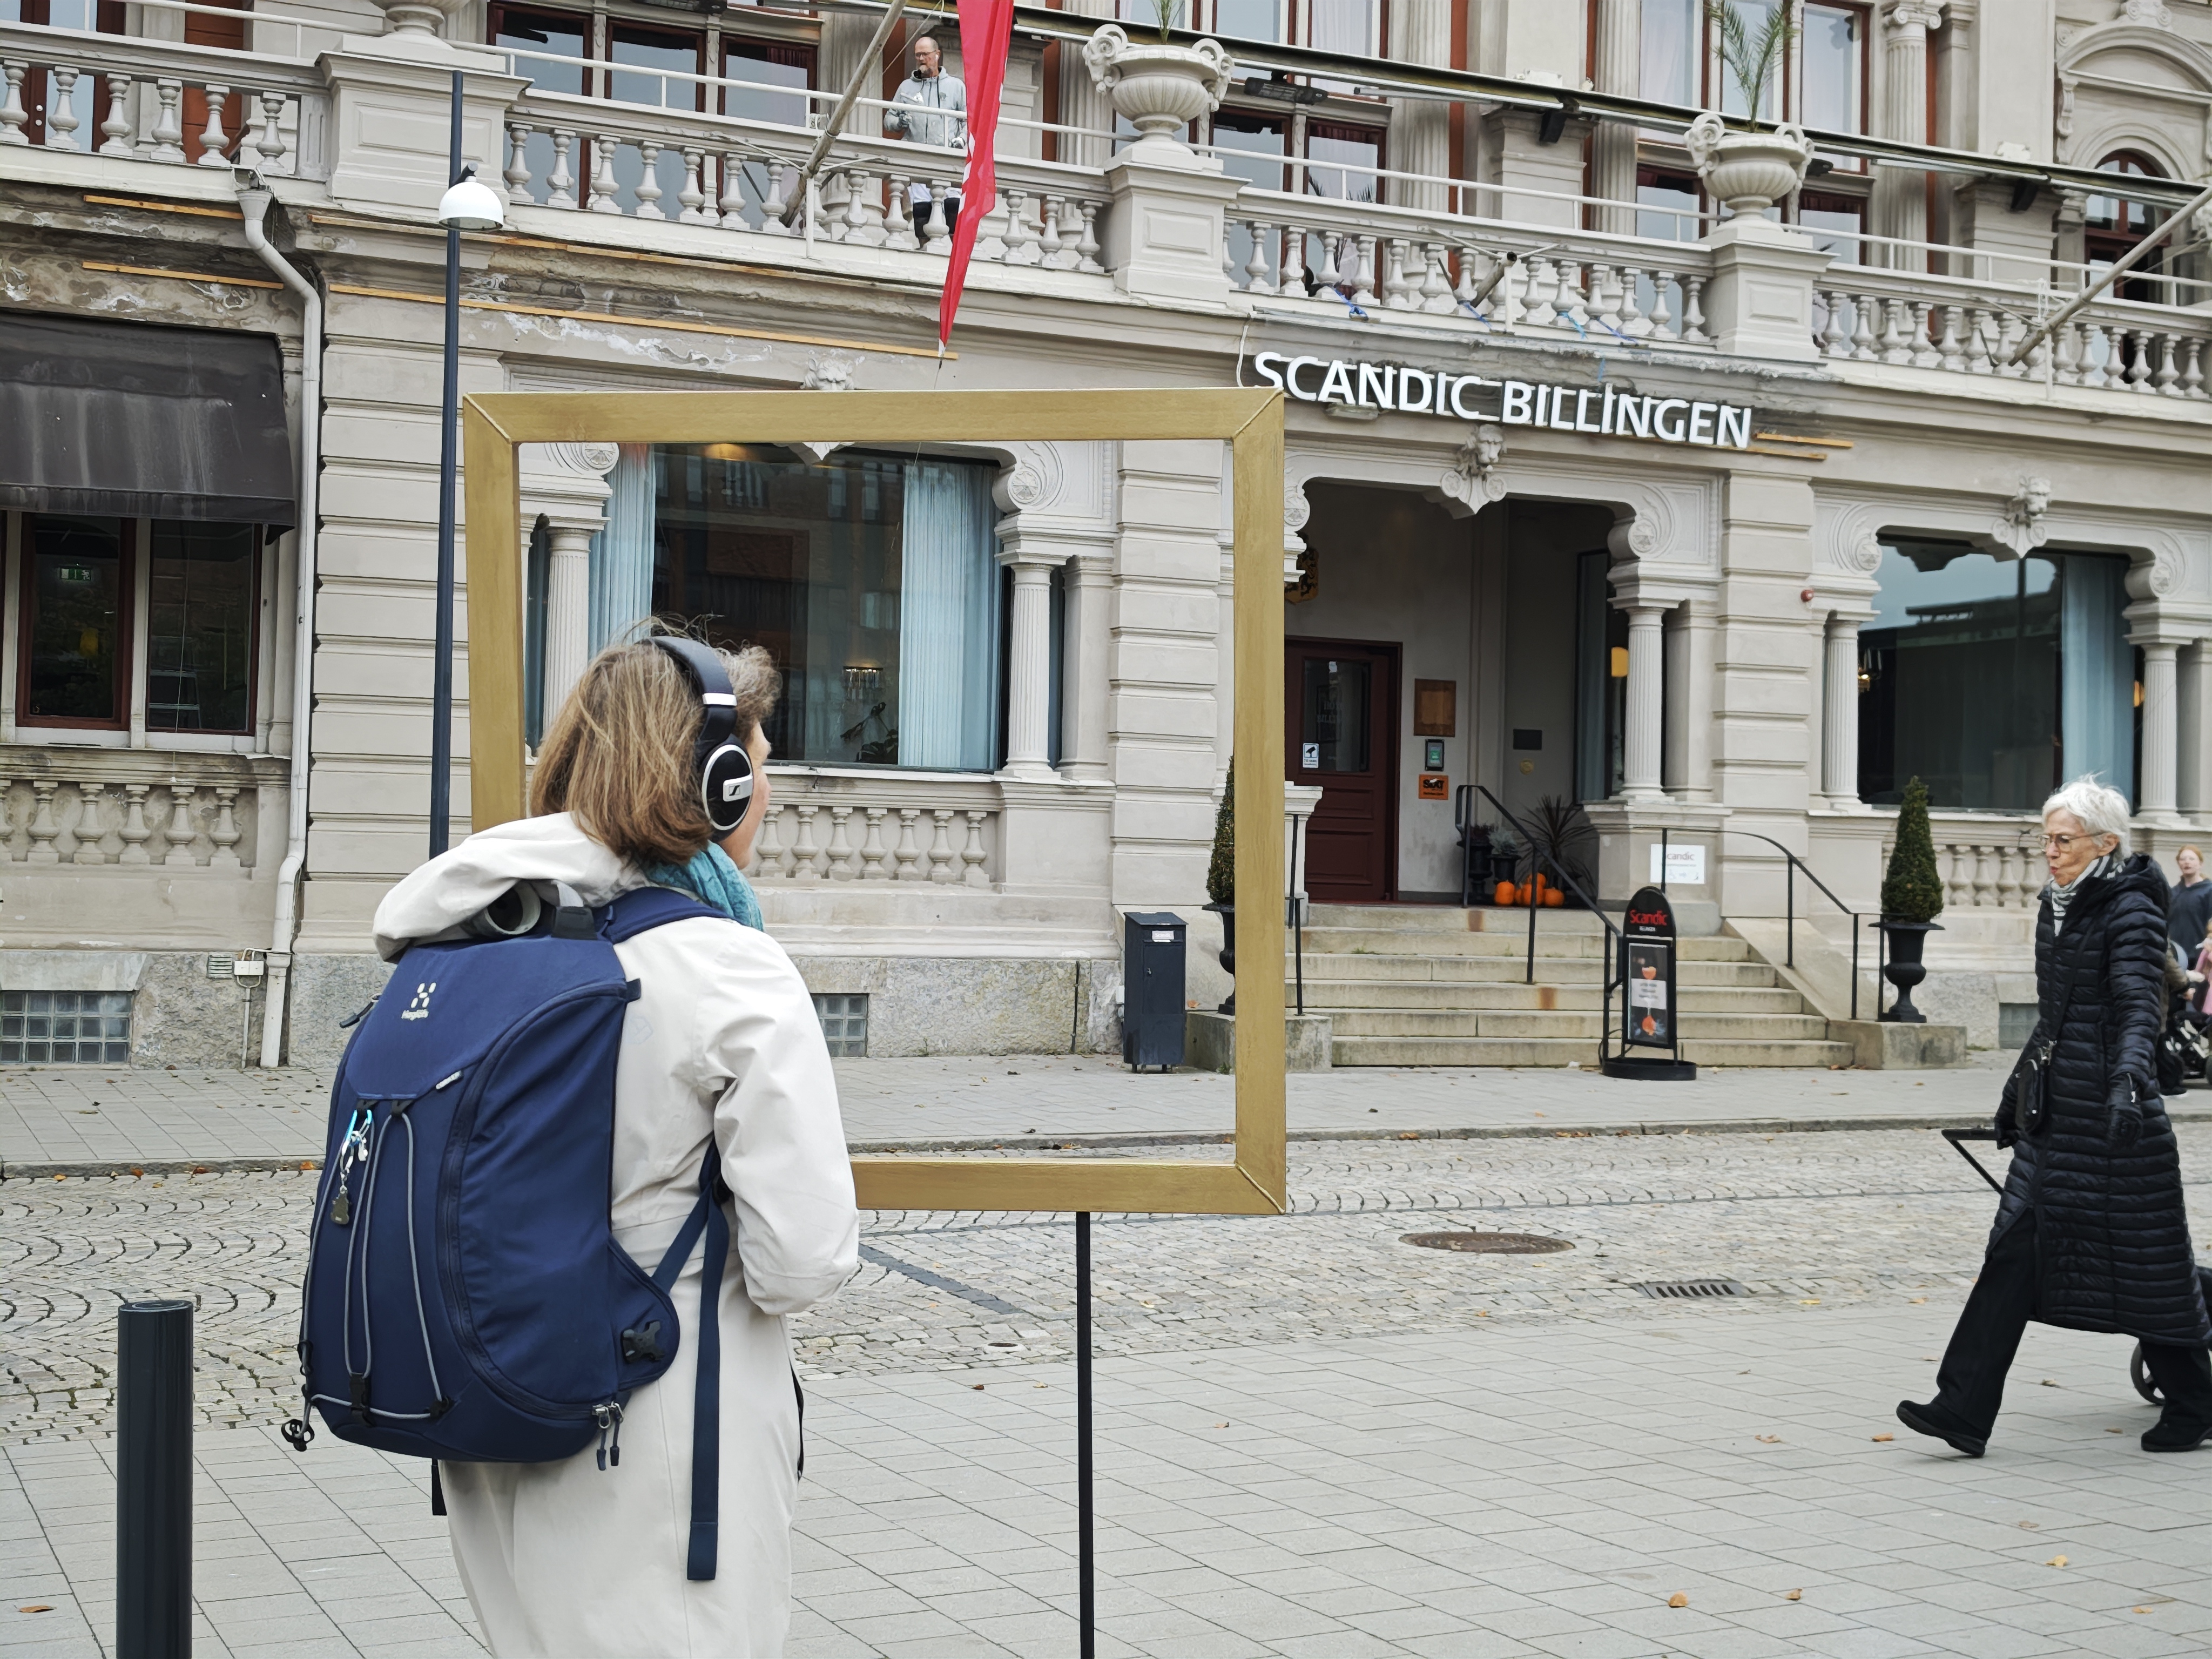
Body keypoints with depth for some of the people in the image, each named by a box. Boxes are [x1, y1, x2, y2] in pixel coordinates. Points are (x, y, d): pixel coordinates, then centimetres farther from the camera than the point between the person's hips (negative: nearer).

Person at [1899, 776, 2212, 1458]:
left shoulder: (2131, 910, -11)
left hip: (2111, 1112, -8)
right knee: (2017, 1250, 0)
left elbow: (2139, 1006, -24)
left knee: (2142, 1261, 4)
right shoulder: (2058, 906, 14)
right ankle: (1964, 1411, -2)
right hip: (2054, 1110, 8)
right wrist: (2019, 1088, 24)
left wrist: (2127, 1077, -40)